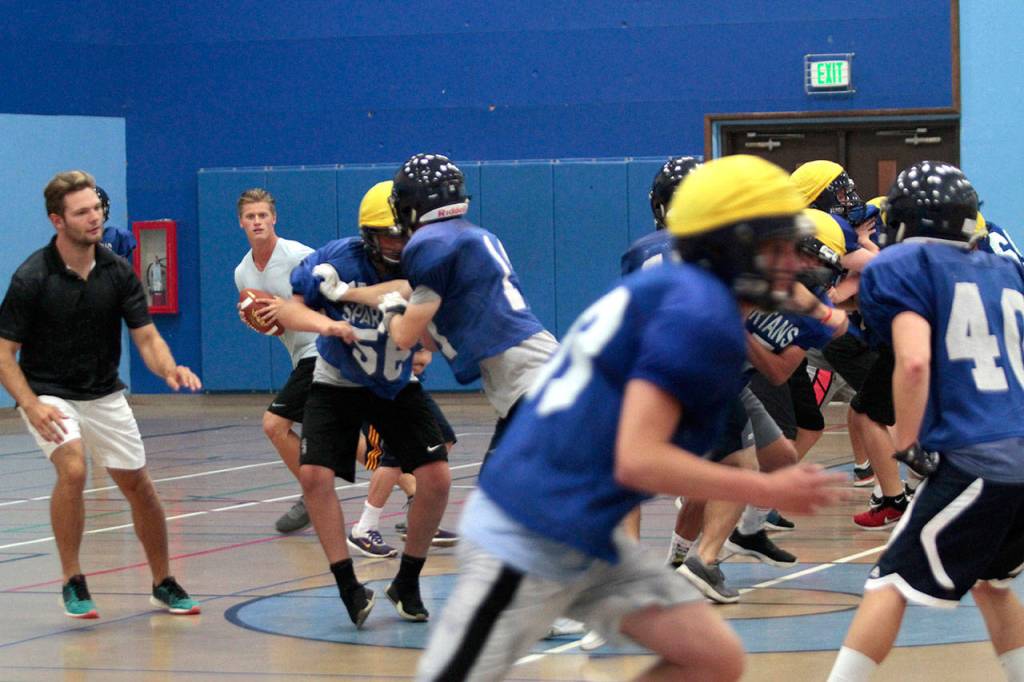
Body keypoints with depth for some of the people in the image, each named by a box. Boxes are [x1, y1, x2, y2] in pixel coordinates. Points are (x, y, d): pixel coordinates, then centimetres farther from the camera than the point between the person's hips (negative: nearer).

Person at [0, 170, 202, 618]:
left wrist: (169, 369, -28)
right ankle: (72, 582, -13)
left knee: (138, 485, 6)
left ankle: (164, 584, 25)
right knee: (72, 468, -28)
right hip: (48, 395, -4)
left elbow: (146, 337, -6)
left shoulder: (118, 272, -6)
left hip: (104, 395, 4)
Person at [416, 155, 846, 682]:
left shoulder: (662, 286, 14)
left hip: (585, 544, 10)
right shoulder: (702, 313, -16)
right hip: (528, 543, -10)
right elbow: (637, 460, -22)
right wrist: (771, 491, -16)